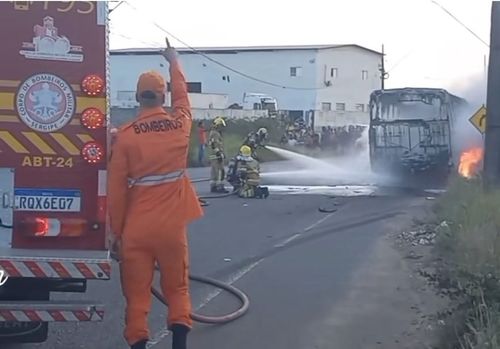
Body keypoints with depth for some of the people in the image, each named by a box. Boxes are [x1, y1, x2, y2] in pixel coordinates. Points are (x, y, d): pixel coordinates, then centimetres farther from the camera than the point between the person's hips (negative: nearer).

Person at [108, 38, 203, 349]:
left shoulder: (126, 135, -7)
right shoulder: (180, 125, -1)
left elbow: (116, 188, -5)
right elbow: (182, 94, 22)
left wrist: (116, 230, 5)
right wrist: (173, 61, 40)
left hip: (136, 229, -1)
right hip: (172, 227, 2)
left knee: (137, 294, 7)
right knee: (177, 288, 14)